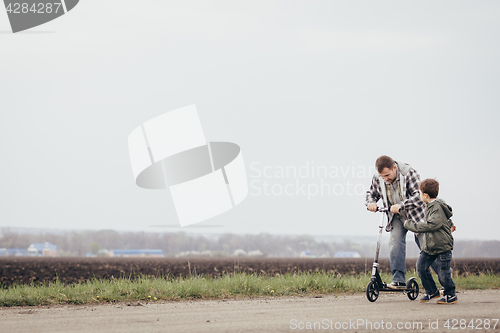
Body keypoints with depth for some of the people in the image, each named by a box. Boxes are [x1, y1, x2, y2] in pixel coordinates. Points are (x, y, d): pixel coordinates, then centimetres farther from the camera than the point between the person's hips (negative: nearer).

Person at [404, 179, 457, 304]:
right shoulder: (430, 205, 10)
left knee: (443, 273, -4)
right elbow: (446, 217, 28)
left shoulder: (438, 208, -19)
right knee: (421, 267, 0)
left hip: (443, 246, -9)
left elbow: (431, 225, -30)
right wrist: (449, 224, 50)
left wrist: (410, 225, -24)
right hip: (429, 246, 9)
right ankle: (432, 291, 15)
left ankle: (451, 295, 16)